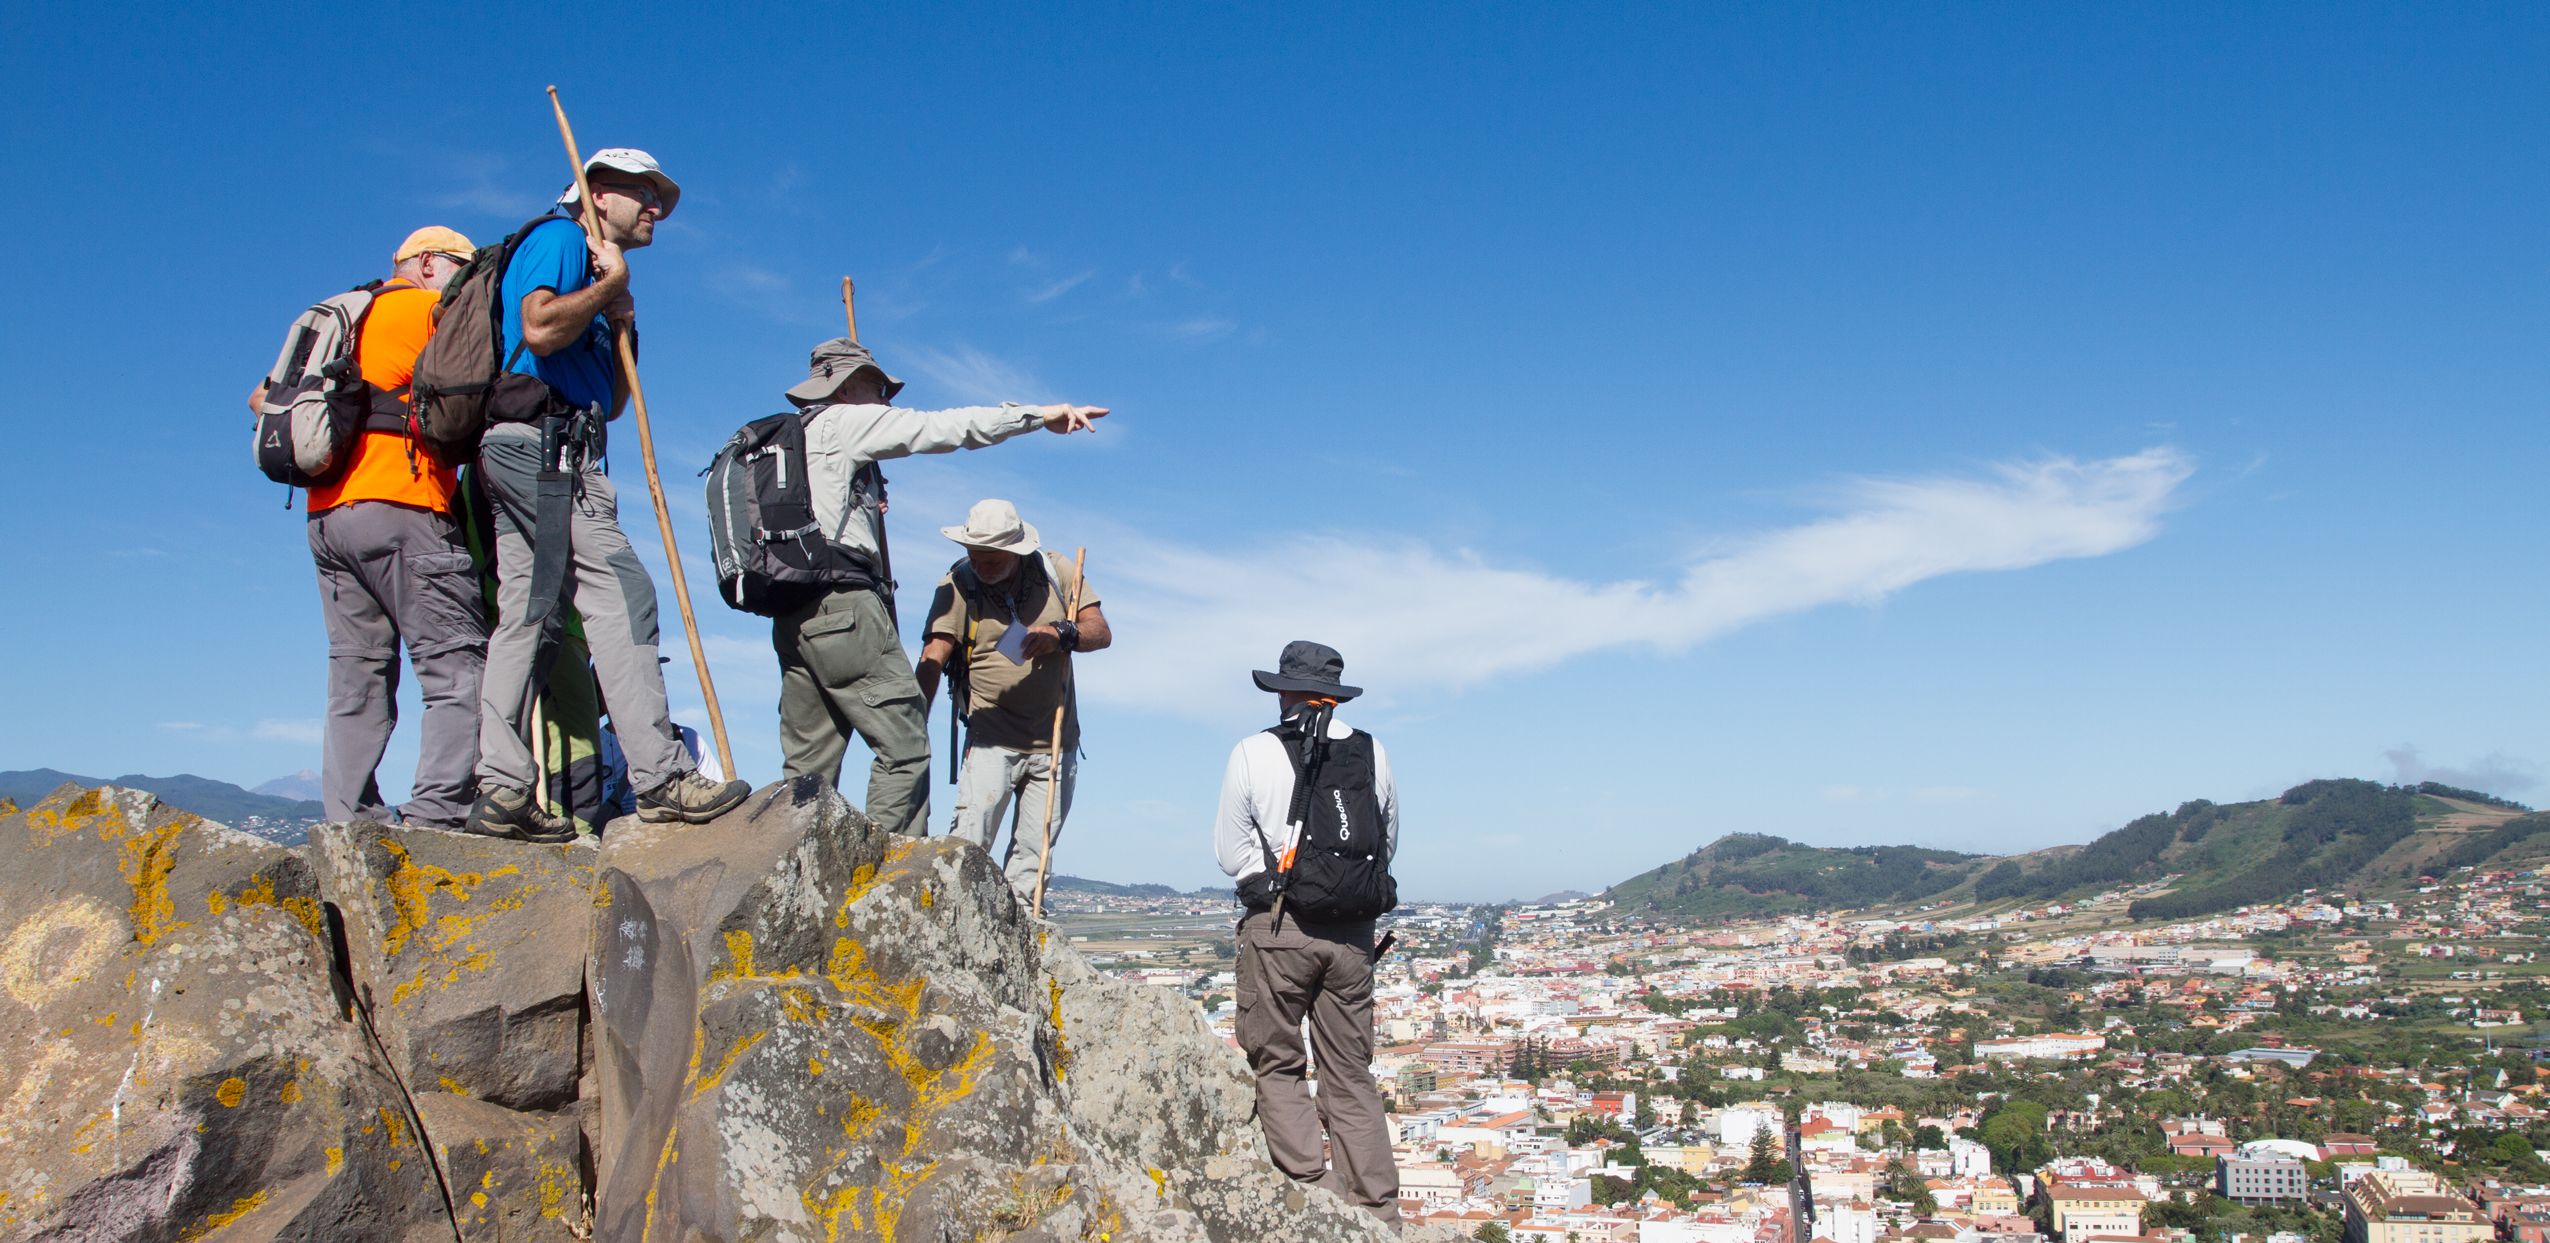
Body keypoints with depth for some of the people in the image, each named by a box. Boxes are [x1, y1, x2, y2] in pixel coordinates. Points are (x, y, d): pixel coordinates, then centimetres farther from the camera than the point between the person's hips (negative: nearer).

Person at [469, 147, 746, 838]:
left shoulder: (598, 278, 29)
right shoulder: (559, 239, 2)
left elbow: (611, 404, 26)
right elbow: (539, 327, -19)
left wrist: (622, 329, 11)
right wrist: (610, 285, -5)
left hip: (558, 457, 10)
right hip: (542, 445, -10)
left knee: (527, 615, 2)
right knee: (622, 597, -13)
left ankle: (501, 789, -1)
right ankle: (661, 777, -15)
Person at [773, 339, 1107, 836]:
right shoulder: (844, 422, 2)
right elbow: (943, 428, -3)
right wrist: (1041, 414, 0)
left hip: (793, 617, 9)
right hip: (844, 604, -9)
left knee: (807, 764, 8)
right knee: (904, 746, -9)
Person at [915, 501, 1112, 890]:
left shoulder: (1054, 570, 1)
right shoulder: (958, 583, -6)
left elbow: (1101, 632, -3)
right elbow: (933, 657, -16)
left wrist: (1062, 634, -25)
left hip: (1056, 742, 2)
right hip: (991, 740, -2)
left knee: (1033, 854, 3)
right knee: (968, 843, -17)